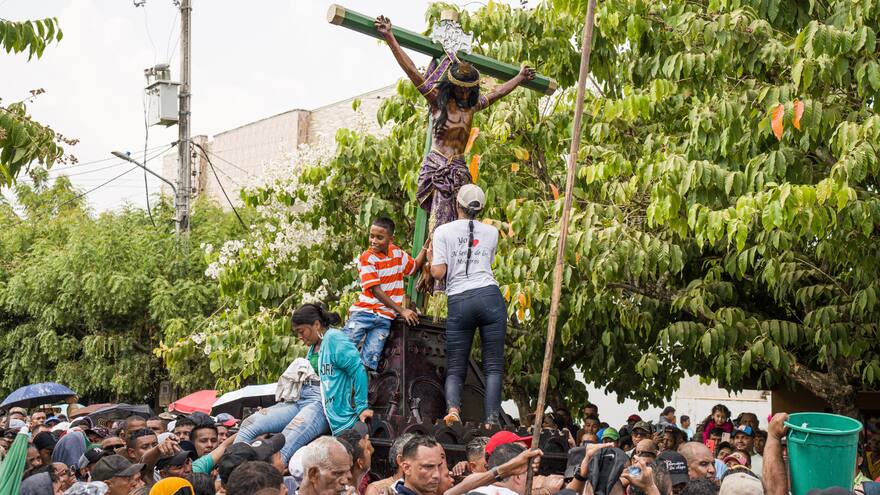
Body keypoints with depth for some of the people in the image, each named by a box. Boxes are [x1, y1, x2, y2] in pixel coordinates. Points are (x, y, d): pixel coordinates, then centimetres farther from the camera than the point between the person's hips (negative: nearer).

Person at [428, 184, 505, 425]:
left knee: (455, 369, 6)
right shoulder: (491, 232, 15)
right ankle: (491, 420, -9)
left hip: (458, 301, 0)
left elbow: (438, 272, 0)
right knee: (494, 366, 2)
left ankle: (452, 407, -20)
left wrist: (430, 257, 19)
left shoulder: (443, 231, 6)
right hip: (489, 296, 1)